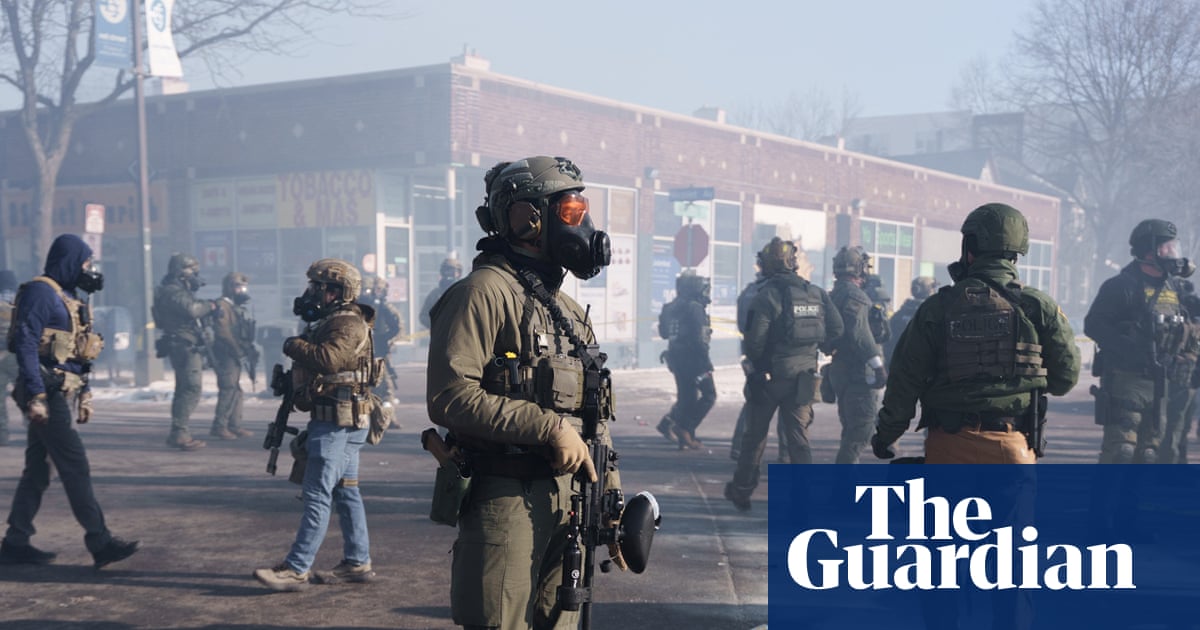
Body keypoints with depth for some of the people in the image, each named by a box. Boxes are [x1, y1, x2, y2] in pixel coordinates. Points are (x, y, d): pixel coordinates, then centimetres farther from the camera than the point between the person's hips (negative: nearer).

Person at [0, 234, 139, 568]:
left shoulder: (67, 297, 19)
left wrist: (84, 393, 22)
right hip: (47, 393, -10)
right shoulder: (40, 292, -11)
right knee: (75, 467, -9)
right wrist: (35, 396, -23)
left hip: (61, 393, 10)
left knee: (37, 470, 12)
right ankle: (100, 542, -7)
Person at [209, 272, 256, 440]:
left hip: (235, 356, 10)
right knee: (229, 389, -13)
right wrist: (239, 350, -19)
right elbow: (223, 333, -21)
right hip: (225, 355, -10)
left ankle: (235, 426, 16)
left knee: (236, 390, 11)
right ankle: (219, 426, -10)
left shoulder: (237, 308, 19)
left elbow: (243, 335, 20)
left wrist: (250, 350, 8)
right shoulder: (222, 306, -12)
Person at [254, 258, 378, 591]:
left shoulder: (346, 323, -15)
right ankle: (357, 563, 20)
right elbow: (317, 357, 19)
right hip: (342, 422, 11)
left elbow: (328, 359, -32)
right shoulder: (332, 321, 18)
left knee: (317, 495, -8)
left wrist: (294, 345, -19)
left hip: (336, 422, -11)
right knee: (345, 492, 13)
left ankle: (296, 569, -6)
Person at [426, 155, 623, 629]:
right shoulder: (485, 292, -10)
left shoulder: (569, 310, 17)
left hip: (567, 500, 8)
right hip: (504, 498, -8)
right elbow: (450, 397, -21)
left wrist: (613, 500, 14)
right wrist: (549, 428, -20)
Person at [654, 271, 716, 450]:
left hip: (676, 359, 8)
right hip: (693, 358, -8)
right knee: (708, 395, 0)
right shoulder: (695, 308, -15)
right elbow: (699, 339, -19)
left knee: (686, 397, 16)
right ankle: (684, 429, -7)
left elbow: (664, 332, 17)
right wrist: (706, 363, -16)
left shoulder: (671, 307, 10)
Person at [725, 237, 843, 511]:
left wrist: (751, 359, 1)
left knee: (755, 435, 12)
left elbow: (754, 338, -18)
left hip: (771, 375, -3)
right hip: (804, 375, 4)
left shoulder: (767, 295, -12)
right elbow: (836, 329, 2)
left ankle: (742, 490, 25)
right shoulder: (816, 293, 3)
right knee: (799, 437, 7)